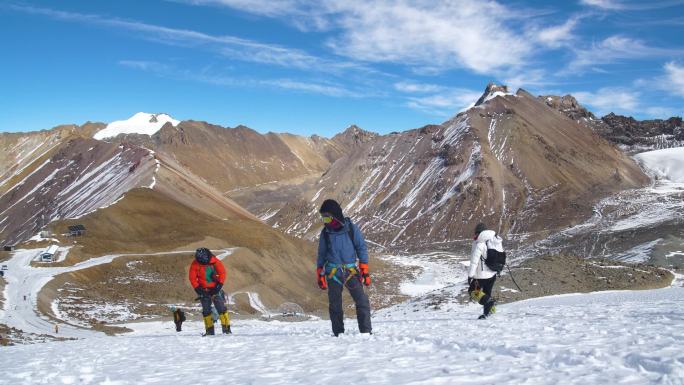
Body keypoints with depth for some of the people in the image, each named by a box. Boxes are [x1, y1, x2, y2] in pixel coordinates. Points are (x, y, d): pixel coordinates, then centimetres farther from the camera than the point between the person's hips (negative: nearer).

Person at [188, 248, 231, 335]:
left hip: (215, 289, -1)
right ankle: (209, 330, 9)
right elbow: (192, 278, -4)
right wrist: (197, 288, -12)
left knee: (221, 308, -7)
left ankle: (226, 328, -5)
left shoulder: (214, 261, -11)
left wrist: (219, 285, -12)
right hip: (203, 290, 1)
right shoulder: (195, 264, -9)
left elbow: (222, 272, -6)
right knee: (206, 310, 3)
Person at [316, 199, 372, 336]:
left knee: (362, 301, -10)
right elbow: (321, 255, 14)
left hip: (351, 271, -1)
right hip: (333, 273, 2)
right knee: (335, 305, 3)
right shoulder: (325, 232, 5)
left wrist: (364, 270, -2)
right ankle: (338, 333, 12)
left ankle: (366, 331, -3)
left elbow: (362, 248, 3)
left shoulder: (351, 228, -1)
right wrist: (320, 275, 9)